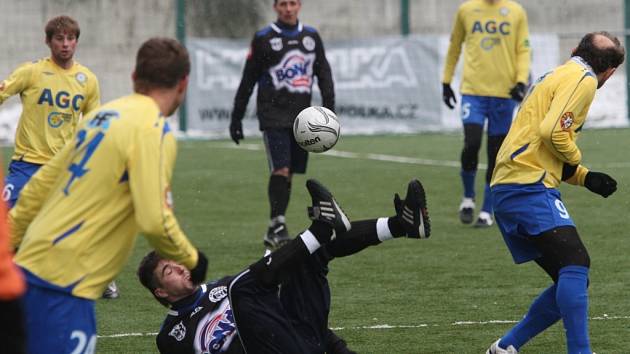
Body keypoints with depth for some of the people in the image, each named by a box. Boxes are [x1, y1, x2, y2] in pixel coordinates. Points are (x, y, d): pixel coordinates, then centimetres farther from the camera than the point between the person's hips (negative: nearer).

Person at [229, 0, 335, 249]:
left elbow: (324, 76, 12)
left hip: (301, 116, 4)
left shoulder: (311, 37, 11)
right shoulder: (263, 39, 0)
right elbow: (248, 81, 2)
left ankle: (274, 232, 12)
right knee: (281, 169, -18)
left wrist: (329, 110, 1)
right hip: (273, 114, -4)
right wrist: (236, 118, 2)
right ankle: (277, 224, -14)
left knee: (288, 174, 5)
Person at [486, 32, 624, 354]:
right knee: (575, 263, -20)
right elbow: (552, 131, -19)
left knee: (573, 278, 8)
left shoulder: (560, 75, 25)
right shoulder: (584, 80, -5)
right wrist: (575, 159, 0)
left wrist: (584, 178, 19)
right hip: (529, 187, -10)